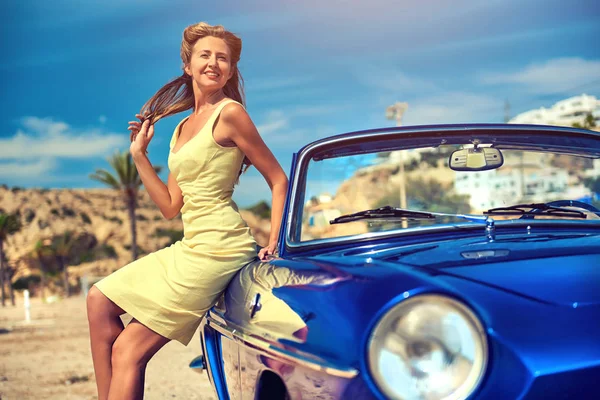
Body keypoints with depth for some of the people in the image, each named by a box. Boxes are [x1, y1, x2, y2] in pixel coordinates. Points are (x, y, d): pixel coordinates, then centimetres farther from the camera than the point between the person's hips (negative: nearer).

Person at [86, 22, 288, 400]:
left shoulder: (229, 113, -8)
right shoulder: (182, 128, 15)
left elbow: (279, 181, -6)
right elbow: (171, 206, 13)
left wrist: (274, 244, -10)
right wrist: (139, 154, 9)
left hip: (219, 247, -9)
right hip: (190, 246, 9)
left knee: (129, 351, -7)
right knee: (100, 299, 11)